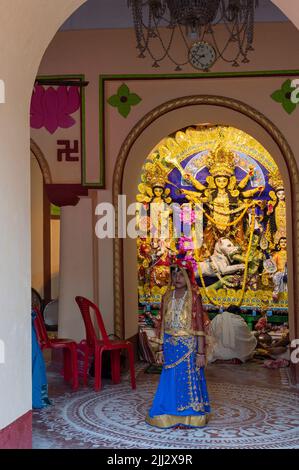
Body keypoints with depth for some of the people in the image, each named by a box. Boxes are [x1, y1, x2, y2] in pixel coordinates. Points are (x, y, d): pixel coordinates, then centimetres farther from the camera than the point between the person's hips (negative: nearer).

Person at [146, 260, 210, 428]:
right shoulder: (167, 297, 6)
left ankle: (189, 417, 17)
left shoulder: (194, 297, -8)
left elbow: (200, 326, -10)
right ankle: (171, 417, 22)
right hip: (170, 345, 4)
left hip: (188, 345, -4)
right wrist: (161, 349, 9)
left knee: (188, 380, 3)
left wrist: (201, 352, -12)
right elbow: (162, 324, 10)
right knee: (170, 380, 9)